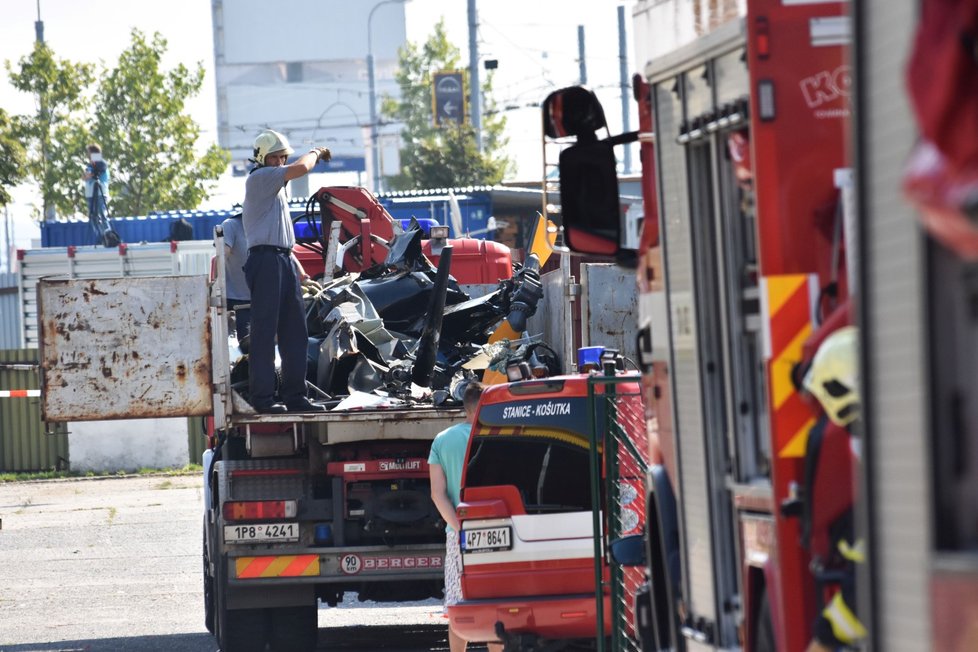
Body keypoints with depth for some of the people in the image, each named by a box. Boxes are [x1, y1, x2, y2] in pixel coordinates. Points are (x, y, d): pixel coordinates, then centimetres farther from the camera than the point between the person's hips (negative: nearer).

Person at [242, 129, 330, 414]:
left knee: (295, 332, 8)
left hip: (284, 262, 10)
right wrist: (315, 153, 3)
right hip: (265, 261, -10)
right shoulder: (259, 178, -4)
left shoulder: (276, 186, 25)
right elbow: (300, 168, -17)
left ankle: (295, 395, 11)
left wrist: (298, 268, 21)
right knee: (265, 332, -9)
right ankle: (263, 397, -9)